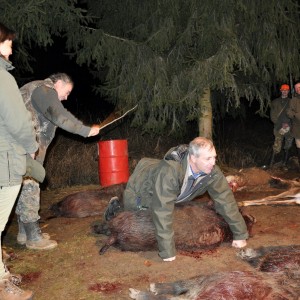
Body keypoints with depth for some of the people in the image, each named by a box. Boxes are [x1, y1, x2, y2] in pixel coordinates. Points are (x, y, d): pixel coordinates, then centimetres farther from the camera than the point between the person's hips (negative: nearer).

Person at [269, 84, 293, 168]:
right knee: (277, 148, -8)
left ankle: (285, 164, 15)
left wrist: (288, 123, -9)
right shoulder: (275, 102, 8)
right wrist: (281, 123, -7)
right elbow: (272, 116, 4)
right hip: (279, 128, -1)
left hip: (289, 127, 2)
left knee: (287, 147, 6)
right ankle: (271, 163, 3)